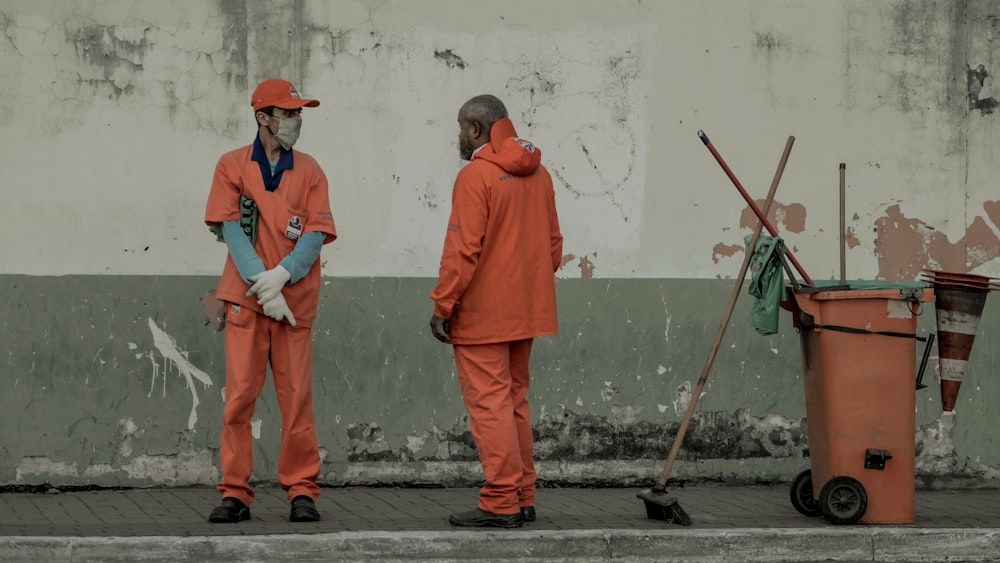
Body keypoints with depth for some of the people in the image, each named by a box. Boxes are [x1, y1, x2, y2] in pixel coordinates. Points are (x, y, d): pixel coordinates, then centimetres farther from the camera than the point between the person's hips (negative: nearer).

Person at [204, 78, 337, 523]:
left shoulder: (309, 172, 9)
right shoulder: (232, 166, 6)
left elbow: (316, 235, 1)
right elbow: (230, 229, -3)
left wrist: (281, 276, -15)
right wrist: (262, 285, -13)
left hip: (295, 298, 1)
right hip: (245, 298, -1)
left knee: (297, 395, -1)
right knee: (239, 395, -4)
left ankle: (301, 491, 6)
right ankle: (235, 493, 2)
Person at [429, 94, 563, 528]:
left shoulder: (475, 177, -14)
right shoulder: (538, 175, 11)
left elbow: (462, 249, -19)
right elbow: (553, 243, 16)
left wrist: (442, 305, -13)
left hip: (482, 314, -8)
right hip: (525, 311, 8)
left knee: (489, 403, -5)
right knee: (514, 401, 15)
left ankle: (500, 504, -6)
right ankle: (522, 499, 19)